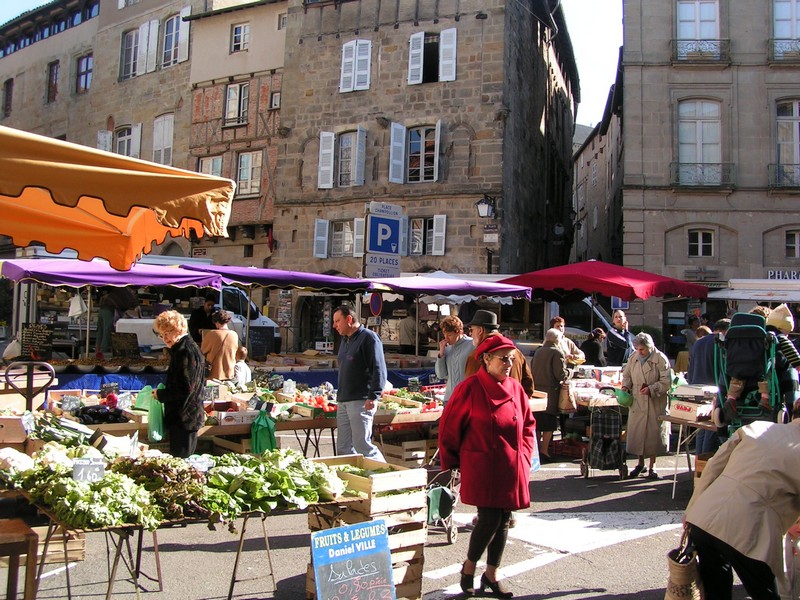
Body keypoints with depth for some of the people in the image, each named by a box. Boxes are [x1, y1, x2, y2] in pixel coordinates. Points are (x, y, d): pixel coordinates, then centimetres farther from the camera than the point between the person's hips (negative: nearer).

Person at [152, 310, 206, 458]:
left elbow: (186, 389, -22)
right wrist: (162, 392, 8)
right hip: (180, 417, 10)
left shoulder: (187, 351, -19)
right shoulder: (180, 349, 13)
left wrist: (160, 394, -12)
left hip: (184, 418, -10)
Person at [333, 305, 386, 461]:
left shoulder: (368, 337, -8)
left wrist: (373, 397, -21)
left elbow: (379, 370, -15)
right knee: (343, 448, 9)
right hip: (344, 401, 9)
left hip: (360, 401, -9)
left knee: (362, 445, -10)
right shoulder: (345, 340, 20)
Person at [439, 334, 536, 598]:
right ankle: (469, 567, 18)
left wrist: (524, 454, 9)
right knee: (489, 519, -8)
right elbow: (449, 427, -5)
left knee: (503, 521, 10)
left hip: (511, 468, 6)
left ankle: (491, 575, 26)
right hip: (482, 467, -6)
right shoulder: (470, 388, -11)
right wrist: (452, 463, -1)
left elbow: (528, 424, 19)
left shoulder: (515, 388, 6)